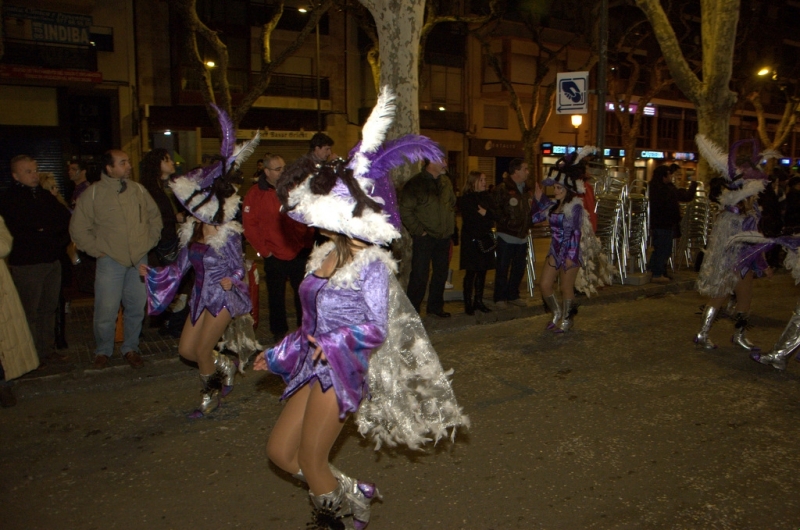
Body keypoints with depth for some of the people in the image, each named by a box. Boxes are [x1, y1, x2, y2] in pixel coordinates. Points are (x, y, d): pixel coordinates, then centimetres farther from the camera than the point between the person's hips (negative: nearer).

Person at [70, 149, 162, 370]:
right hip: (110, 261, -3)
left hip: (140, 260, 3)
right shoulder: (93, 194, -4)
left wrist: (150, 240, 9)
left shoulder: (138, 190, 7)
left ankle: (130, 348, 26)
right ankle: (103, 350, 20)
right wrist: (96, 250, -3)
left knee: (137, 308, 9)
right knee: (106, 312, -2)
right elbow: (78, 228, 1)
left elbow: (155, 216, 18)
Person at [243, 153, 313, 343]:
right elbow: (249, 226, -5)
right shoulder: (255, 195, -4)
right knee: (276, 296, 10)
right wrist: (263, 250, -6)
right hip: (274, 256, -2)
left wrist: (307, 242, 1)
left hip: (299, 253, 2)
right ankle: (279, 332, 25)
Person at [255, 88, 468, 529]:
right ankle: (352, 494, 32)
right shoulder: (325, 256, 8)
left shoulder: (371, 264, -14)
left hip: (342, 370, -8)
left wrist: (334, 343, -29)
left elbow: (378, 328, -16)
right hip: (315, 365, 8)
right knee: (279, 451, 12)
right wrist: (277, 354, 19)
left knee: (311, 461, 3)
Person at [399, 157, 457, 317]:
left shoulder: (446, 182, 10)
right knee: (419, 275, -2)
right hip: (424, 238, -6)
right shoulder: (415, 183, -10)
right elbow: (405, 211, -12)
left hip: (444, 237, 6)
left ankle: (435, 306, 30)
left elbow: (453, 204, 20)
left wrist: (451, 225, 11)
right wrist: (419, 230, -13)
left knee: (441, 273, 15)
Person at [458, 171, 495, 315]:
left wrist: (485, 213, -9)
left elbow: (493, 215, 9)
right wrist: (486, 217, -7)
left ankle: (478, 301, 18)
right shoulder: (465, 199, -5)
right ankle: (468, 303, 5)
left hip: (485, 239, 5)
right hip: (472, 239, -5)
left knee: (482, 271, 8)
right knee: (471, 272, -2)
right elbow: (470, 219, -13)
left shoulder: (486, 197, 14)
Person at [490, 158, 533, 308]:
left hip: (522, 236, 7)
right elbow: (495, 210, -16)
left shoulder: (527, 190, 14)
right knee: (503, 269, 0)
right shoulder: (502, 189, -9)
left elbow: (530, 211, 21)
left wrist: (527, 225, 7)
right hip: (507, 235, -7)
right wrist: (507, 223, -18)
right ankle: (500, 298, 10)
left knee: (519, 269, 12)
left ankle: (513, 296, 25)